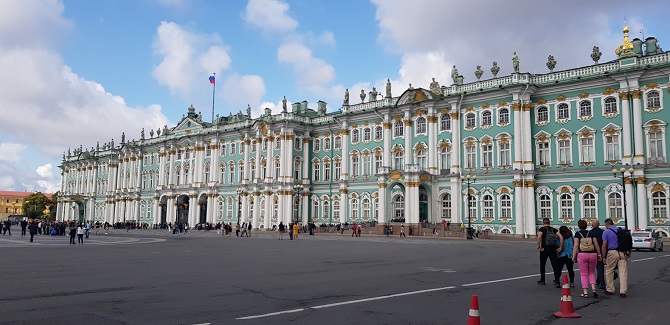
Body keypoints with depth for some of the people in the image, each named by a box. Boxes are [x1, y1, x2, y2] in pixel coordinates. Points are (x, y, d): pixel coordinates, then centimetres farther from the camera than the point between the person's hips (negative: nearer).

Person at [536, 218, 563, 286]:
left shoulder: (542, 229, -4)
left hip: (544, 249, -3)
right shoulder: (553, 229, 8)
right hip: (553, 249, 3)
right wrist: (560, 247, 1)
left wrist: (538, 246, -15)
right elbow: (561, 237, -2)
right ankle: (557, 281, -7)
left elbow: (539, 237, -23)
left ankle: (542, 280, 21)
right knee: (555, 265, 3)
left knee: (542, 265, 13)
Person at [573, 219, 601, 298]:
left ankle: (585, 292, 3)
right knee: (591, 273, 17)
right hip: (593, 254, 2)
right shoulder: (591, 233, 3)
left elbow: (576, 246, -9)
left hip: (582, 255, -2)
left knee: (583, 274, 5)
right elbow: (596, 245, 1)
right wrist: (599, 254, 9)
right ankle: (593, 289, 2)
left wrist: (574, 256, -5)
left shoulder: (577, 234, -3)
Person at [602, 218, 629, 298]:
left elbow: (604, 246, -8)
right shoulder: (621, 230, 12)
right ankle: (623, 291, -3)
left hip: (612, 253, -4)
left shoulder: (606, 232, -3)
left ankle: (610, 290, 17)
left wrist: (604, 257, -4)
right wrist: (629, 252, 21)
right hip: (623, 253, 4)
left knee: (609, 272, 10)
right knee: (623, 272, 1)